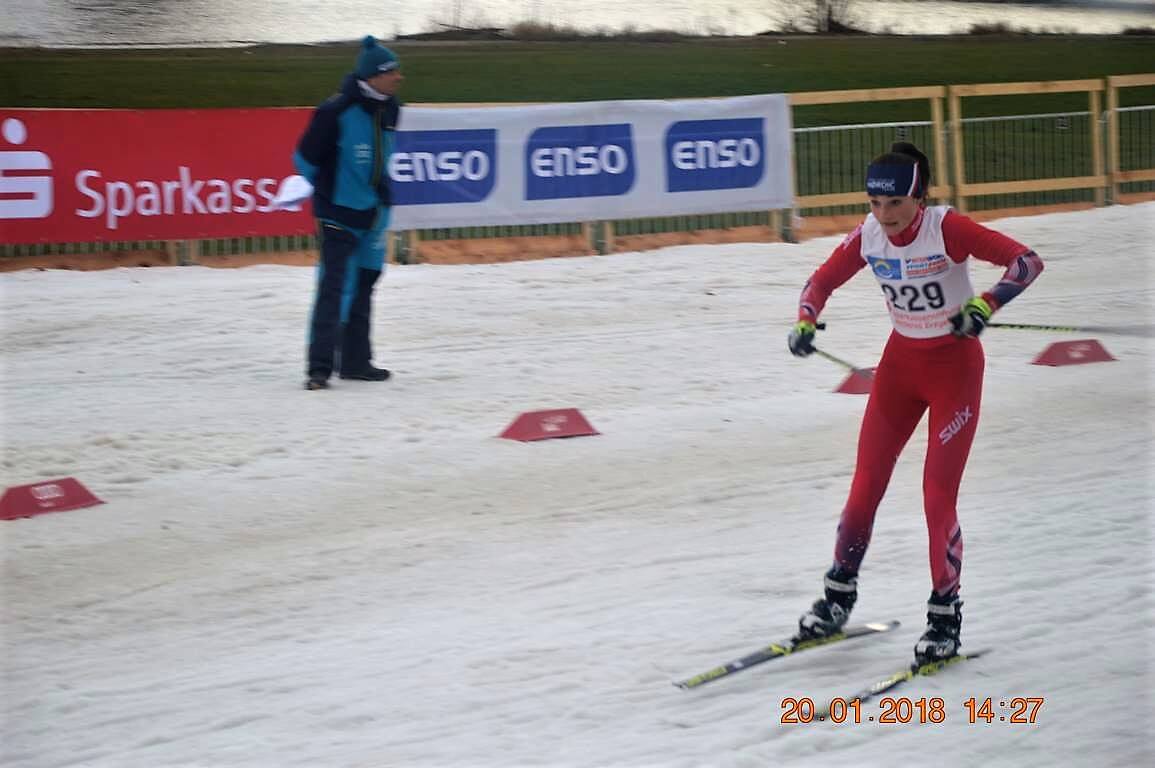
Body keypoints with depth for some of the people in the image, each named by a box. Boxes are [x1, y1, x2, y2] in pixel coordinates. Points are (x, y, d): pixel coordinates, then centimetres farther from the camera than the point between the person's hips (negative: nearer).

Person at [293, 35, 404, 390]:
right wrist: (327, 190, 3)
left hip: (374, 212, 8)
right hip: (338, 214, -8)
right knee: (334, 288, -12)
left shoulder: (389, 110, 2)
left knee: (363, 286, 14)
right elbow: (306, 158, -11)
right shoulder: (337, 111, -21)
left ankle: (355, 360, 24)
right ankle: (320, 366, -12)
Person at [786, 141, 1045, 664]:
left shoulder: (947, 229, -24)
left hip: (955, 366, -4)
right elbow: (821, 281, 4)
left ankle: (945, 614, 7)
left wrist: (985, 305, -39)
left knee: (938, 496, -8)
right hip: (900, 362, 4)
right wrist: (805, 322, -15)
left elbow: (1026, 261, -25)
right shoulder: (868, 237, -10)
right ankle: (839, 595, 23)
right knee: (865, 486, 5)